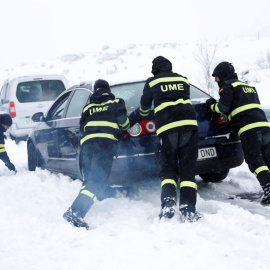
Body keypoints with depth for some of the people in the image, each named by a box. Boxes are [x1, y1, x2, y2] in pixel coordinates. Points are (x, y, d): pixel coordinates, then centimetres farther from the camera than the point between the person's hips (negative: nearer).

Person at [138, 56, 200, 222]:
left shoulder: (152, 82, 13)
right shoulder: (183, 80, 19)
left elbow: (145, 105, 27)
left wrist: (143, 115, 49)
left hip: (167, 128, -1)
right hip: (189, 124, 1)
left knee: (168, 168, 9)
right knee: (188, 169, 1)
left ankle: (168, 202, -12)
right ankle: (187, 209, -10)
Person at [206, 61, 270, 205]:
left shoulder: (227, 86, 4)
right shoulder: (249, 86, 29)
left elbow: (223, 108, -6)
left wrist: (211, 104, 14)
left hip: (249, 129, -7)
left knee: (254, 161, -9)